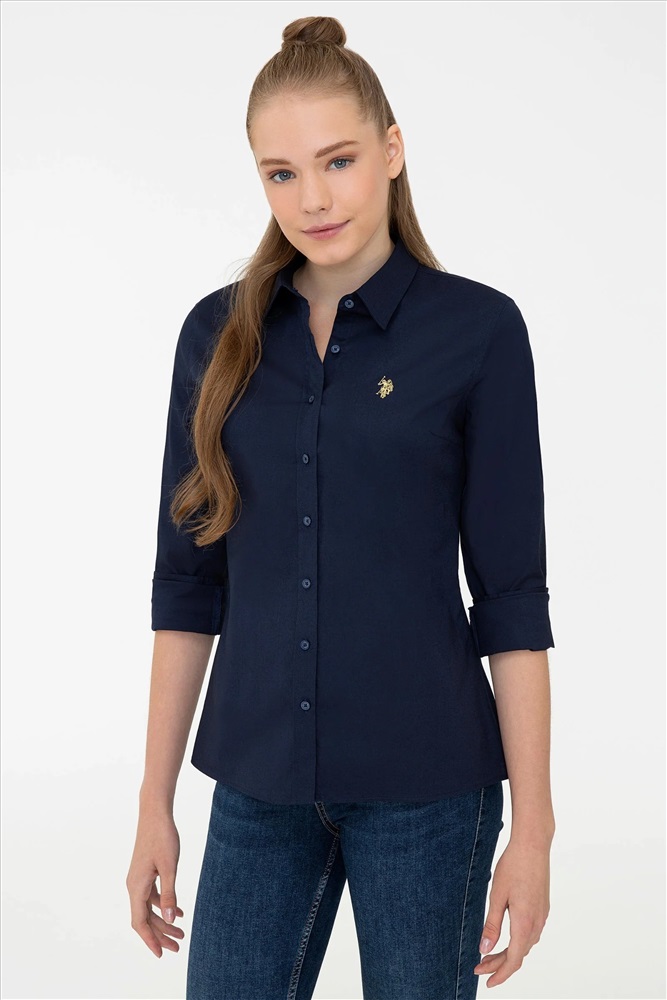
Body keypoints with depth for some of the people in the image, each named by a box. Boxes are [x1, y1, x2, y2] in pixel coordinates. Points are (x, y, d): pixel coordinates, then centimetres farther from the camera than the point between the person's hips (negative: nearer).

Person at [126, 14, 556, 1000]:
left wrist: (533, 824, -6)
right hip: (260, 783, 3)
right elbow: (189, 577, 6)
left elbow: (511, 590, -5)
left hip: (425, 785, -2)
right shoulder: (220, 333, 4)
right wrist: (156, 800, 5)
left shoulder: (478, 329, -5)